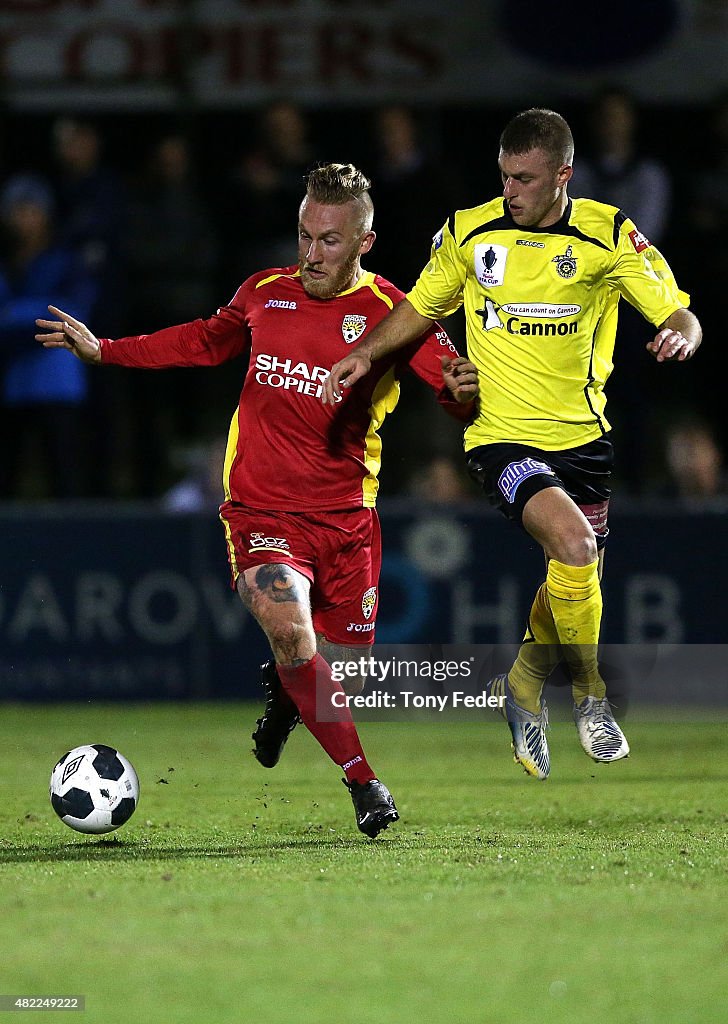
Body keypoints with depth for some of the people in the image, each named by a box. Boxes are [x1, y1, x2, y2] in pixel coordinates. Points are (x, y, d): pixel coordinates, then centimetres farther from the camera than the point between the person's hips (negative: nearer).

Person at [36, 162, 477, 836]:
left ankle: (283, 690, 46)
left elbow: (460, 389, -14)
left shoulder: (391, 313, -7)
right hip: (261, 508, 0)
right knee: (288, 626, -27)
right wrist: (103, 351, 21)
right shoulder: (264, 294, 3)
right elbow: (206, 342, 23)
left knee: (342, 673, 7)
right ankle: (366, 785, -17)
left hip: (346, 516, 0)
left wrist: (465, 390, -39)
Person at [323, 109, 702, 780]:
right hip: (501, 436, -2)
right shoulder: (471, 231, -1)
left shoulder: (608, 234, -3)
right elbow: (422, 307, 15)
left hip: (582, 437, 2)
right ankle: (591, 692, -5)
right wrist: (367, 353, 0)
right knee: (573, 543, -26)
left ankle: (524, 682, 38)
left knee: (574, 579, 6)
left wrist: (682, 334, -28)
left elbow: (678, 314, -5)